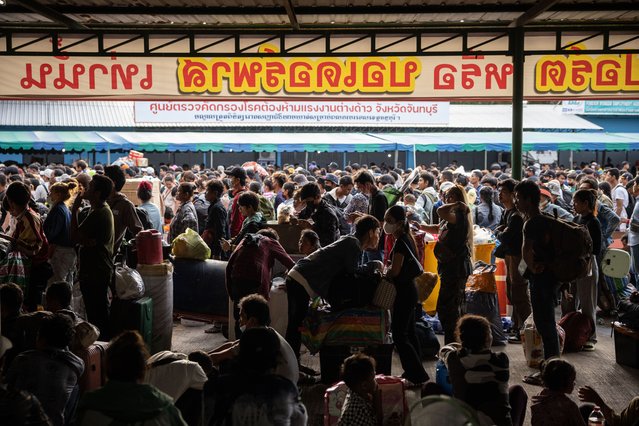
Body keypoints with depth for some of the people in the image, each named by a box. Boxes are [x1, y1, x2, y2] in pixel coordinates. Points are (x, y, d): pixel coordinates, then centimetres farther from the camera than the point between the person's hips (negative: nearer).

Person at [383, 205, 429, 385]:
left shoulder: (400, 242, -19)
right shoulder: (407, 238, 9)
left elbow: (395, 271, -23)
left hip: (404, 292, -10)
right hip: (408, 289, 10)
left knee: (399, 335, -5)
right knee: (409, 332, 17)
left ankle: (418, 375, -1)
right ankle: (414, 371, 26)